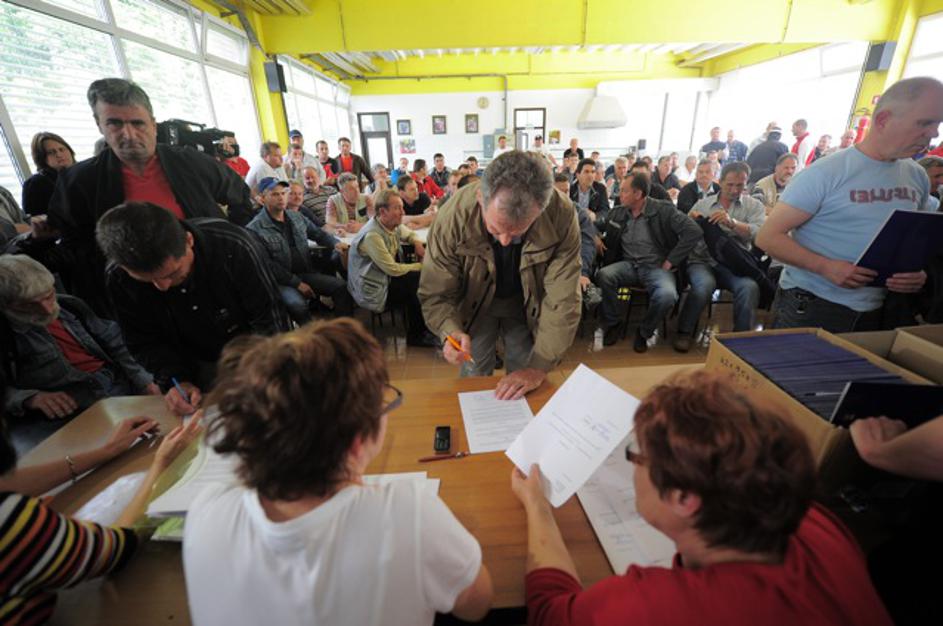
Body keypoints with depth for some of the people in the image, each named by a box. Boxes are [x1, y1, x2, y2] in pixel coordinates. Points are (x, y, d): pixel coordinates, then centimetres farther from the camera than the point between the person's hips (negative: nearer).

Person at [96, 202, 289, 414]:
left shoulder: (234, 246, -30)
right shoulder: (119, 279, -19)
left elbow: (269, 320, -24)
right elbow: (144, 343, -6)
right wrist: (176, 380, -24)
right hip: (195, 367, 2)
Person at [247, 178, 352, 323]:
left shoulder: (297, 217, 11)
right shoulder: (255, 229, -10)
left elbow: (318, 233, 22)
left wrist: (335, 243, 0)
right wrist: (297, 283, -17)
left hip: (306, 273, 6)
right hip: (280, 281, -6)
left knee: (342, 286, -9)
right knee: (297, 304, -35)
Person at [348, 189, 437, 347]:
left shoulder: (393, 225, -1)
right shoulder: (372, 235, -26)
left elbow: (409, 234, 21)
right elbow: (392, 269, -24)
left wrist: (417, 242, -2)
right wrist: (421, 266, -15)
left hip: (387, 278, 8)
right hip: (374, 291, -8)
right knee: (418, 284, -15)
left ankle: (424, 329, 7)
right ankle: (416, 336, 4)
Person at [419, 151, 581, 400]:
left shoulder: (561, 216, -32)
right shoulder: (455, 215, -32)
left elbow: (562, 301, -27)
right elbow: (435, 294, -22)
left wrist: (538, 367, -31)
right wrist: (452, 331, -43)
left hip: (528, 304, 1)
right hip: (475, 303, 0)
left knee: (524, 392, 11)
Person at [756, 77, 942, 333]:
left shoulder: (918, 178, 8)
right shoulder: (825, 172, -13)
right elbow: (768, 237, -17)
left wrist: (919, 272, -3)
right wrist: (826, 267, -26)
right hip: (810, 306, -6)